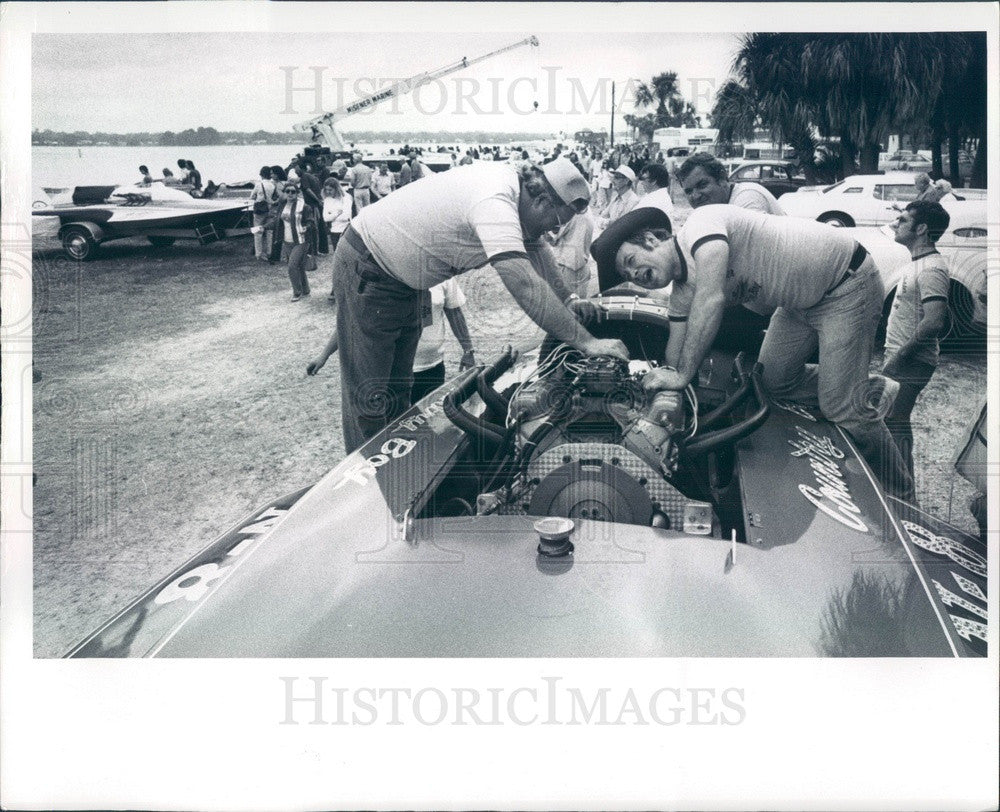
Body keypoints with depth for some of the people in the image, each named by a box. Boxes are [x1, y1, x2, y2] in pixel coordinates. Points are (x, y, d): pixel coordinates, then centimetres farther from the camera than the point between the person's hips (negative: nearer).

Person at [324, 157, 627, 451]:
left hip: (402, 278, 10)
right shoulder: (494, 203, -34)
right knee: (370, 396, -3)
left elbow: (536, 249, 8)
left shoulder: (513, 182, -6)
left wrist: (568, 301, -2)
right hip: (366, 269, -10)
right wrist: (586, 342, -40)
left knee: (398, 387, 14)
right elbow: (524, 284, -43)